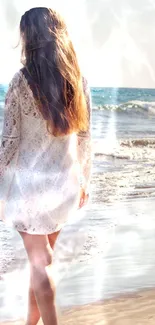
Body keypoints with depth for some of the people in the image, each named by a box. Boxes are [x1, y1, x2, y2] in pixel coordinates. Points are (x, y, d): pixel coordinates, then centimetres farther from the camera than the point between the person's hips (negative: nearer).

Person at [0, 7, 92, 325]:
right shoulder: (80, 81, 0)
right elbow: (85, 139, 5)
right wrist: (84, 180, 16)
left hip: (28, 181, -5)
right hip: (64, 181, 5)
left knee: (40, 260, 6)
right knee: (41, 256, 20)